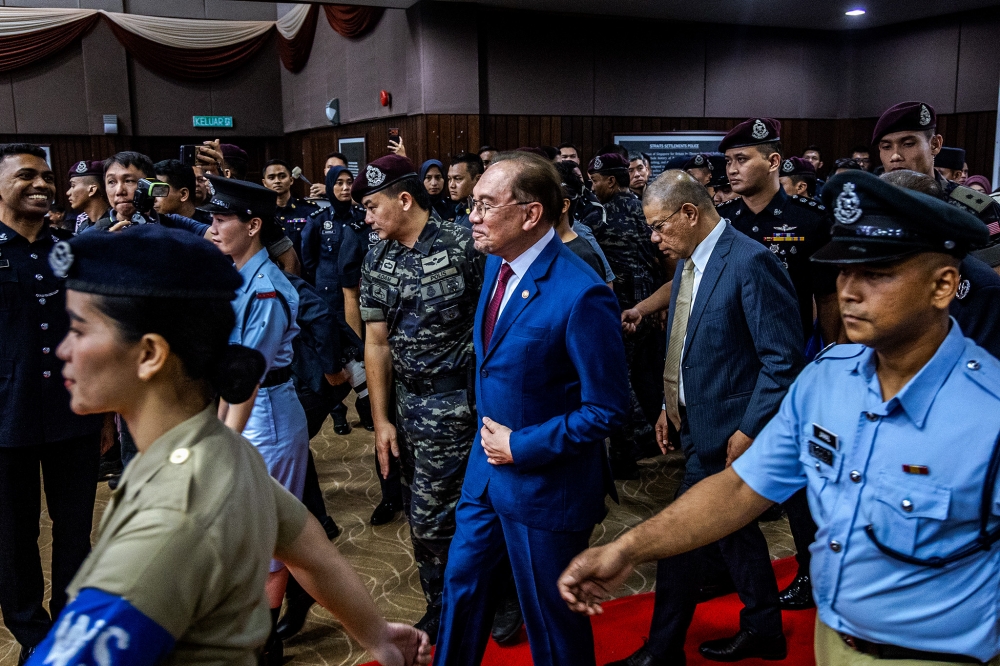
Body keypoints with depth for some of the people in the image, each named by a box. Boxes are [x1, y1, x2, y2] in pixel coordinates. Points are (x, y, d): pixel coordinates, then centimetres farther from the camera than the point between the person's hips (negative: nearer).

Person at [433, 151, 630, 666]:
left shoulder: (581, 295, -25)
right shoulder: (497, 262, 0)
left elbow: (607, 408, -21)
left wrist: (521, 447, -18)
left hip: (545, 483, -8)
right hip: (488, 465, 8)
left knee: (551, 621, 12)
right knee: (462, 581, 23)